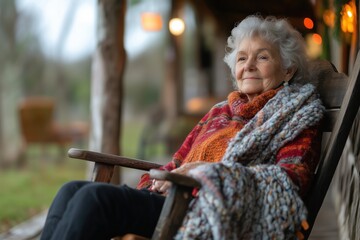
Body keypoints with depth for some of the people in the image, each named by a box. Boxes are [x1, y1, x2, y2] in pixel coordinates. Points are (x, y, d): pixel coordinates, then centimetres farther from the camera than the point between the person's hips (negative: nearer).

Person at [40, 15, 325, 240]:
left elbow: (294, 176, -7)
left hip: (212, 210, -7)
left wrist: (212, 172, -17)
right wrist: (163, 179, 1)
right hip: (173, 200, 7)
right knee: (72, 190, -15)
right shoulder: (219, 112, 29)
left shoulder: (297, 116, 11)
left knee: (96, 197, -26)